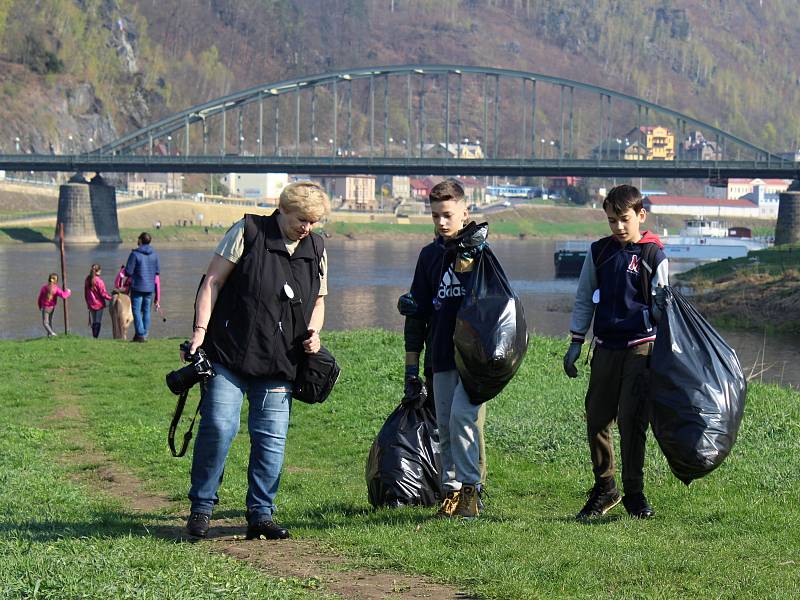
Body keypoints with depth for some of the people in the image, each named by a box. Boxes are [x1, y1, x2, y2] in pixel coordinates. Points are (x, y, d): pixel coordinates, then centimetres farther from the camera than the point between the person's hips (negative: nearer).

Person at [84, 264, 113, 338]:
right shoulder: (98, 280, -17)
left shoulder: (87, 280, 4)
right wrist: (111, 298, -3)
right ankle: (96, 336, -8)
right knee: (98, 321, -2)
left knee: (93, 322, 15)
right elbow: (103, 293, -15)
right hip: (99, 304, -6)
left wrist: (88, 303, 21)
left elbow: (85, 293, 12)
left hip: (91, 304, 6)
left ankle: (94, 337, 17)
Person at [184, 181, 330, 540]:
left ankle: (261, 515, 11)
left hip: (279, 362, 4)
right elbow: (213, 282, -2)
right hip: (228, 353, -4)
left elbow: (318, 301, 24)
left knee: (271, 437, 1)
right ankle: (201, 508, 3)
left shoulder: (316, 251, 12)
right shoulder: (248, 232, -3)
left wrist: (313, 332, 4)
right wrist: (201, 330, -11)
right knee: (218, 427, -11)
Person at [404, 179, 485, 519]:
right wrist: (412, 363, 13)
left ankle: (470, 489, -9)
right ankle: (452, 491, 10)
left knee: (461, 417, -16)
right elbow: (418, 311, 15)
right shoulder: (429, 255, 12)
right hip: (441, 357, 5)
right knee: (445, 427, 5)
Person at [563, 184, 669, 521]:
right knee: (596, 419, 4)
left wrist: (661, 304, -23)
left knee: (631, 421, -8)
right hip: (605, 349, 4)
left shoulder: (654, 255, -2)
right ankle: (604, 489, 18)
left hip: (640, 348, -4)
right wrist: (576, 343, 10)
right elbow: (584, 299, 14)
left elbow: (659, 307, 1)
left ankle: (634, 493, 4)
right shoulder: (599, 252, 7)